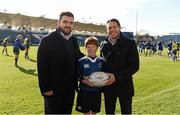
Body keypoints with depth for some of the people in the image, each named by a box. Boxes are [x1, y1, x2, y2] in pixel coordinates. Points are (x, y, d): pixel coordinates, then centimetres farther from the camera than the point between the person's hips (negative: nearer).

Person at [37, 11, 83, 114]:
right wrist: (45, 88, -17)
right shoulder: (47, 41, -12)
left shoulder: (74, 41, 7)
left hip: (70, 89, 6)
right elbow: (42, 67, -14)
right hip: (53, 90, -5)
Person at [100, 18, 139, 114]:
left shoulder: (130, 43, -8)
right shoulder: (104, 44, 4)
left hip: (124, 86, -3)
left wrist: (117, 76, -20)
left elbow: (135, 66, -12)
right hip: (108, 86, 3)